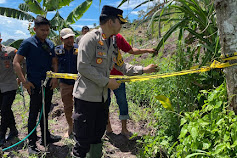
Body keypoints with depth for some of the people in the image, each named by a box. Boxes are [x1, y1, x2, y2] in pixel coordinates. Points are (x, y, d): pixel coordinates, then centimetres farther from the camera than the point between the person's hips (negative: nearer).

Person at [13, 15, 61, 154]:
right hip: (35, 85, -6)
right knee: (34, 114, 2)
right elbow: (16, 62, -9)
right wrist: (24, 81, -14)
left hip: (49, 84, 6)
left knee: (45, 112, 17)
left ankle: (46, 137, 32)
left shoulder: (50, 44, 9)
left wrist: (55, 78, 1)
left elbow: (54, 62, 16)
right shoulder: (28, 43, -8)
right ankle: (32, 144, 14)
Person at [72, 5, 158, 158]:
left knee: (97, 138, 19)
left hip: (103, 97, 8)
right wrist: (106, 82, -17)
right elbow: (83, 67, -19)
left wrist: (143, 69, 10)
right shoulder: (90, 38, -12)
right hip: (86, 97, -8)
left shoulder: (112, 43, 13)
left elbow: (121, 66, 17)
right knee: (83, 141, 0)